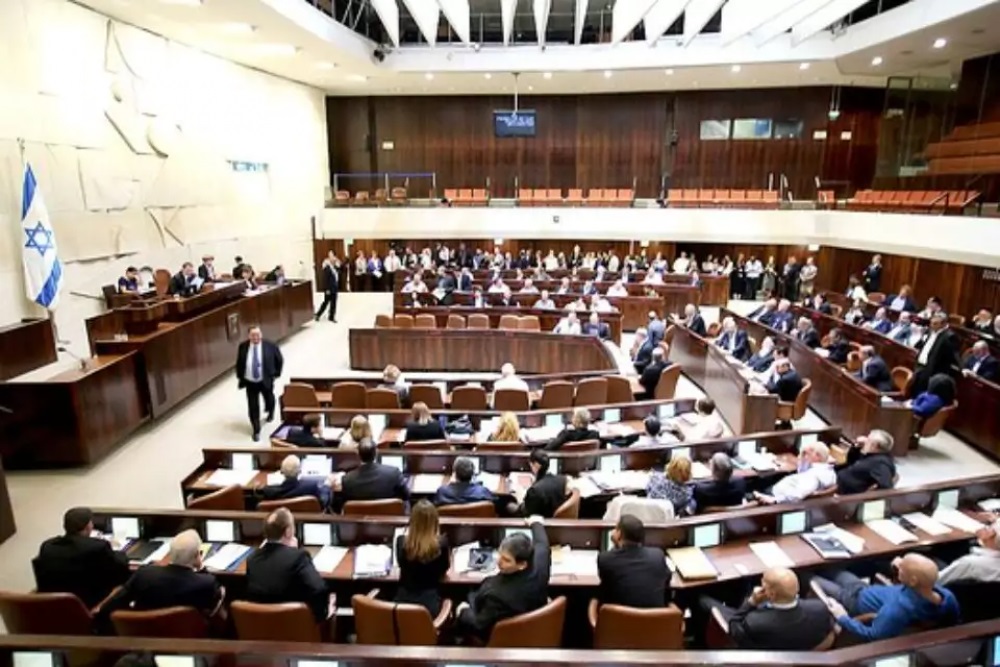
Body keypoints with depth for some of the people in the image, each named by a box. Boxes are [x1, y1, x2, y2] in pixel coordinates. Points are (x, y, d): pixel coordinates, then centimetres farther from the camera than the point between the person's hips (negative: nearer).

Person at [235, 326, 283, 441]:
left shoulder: (270, 346, -15)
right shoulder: (243, 347, -9)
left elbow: (279, 360, -1)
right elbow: (239, 363, 5)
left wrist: (276, 374, 0)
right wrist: (240, 377, 4)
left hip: (265, 380, 0)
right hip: (250, 382, 0)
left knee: (269, 399, 24)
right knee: (253, 407, 2)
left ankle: (270, 413, 59)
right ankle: (256, 430, 16)